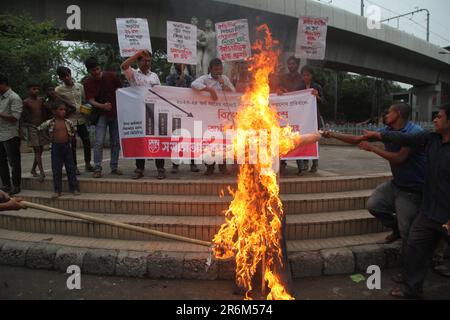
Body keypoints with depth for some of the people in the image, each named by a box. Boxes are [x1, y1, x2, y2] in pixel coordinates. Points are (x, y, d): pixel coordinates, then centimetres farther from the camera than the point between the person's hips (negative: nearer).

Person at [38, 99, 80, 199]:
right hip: (56, 147, -1)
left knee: (71, 168, 4)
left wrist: (71, 137, 6)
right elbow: (39, 129, 5)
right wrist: (50, 137, 7)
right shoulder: (50, 123, -6)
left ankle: (74, 189, 10)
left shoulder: (68, 122, 0)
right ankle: (57, 191, 11)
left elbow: (74, 129, 17)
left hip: (67, 146, 1)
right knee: (56, 170, 3)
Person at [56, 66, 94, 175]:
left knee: (87, 141, 5)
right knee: (72, 144, 1)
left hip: (81, 119, 3)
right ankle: (74, 166, 14)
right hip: (69, 120, -3)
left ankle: (87, 164, 21)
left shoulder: (80, 86, 7)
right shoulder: (58, 90, -3)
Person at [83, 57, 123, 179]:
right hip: (101, 115, -2)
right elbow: (91, 100, -13)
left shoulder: (111, 76, -2)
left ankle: (114, 167, 16)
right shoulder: (88, 83, -6)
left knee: (116, 142, 6)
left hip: (115, 113, 2)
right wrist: (103, 106, -33)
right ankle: (97, 168, -4)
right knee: (99, 142, -11)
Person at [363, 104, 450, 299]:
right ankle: (412, 291, 30)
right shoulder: (431, 139, -1)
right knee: (415, 250, 13)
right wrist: (376, 135, 13)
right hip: (429, 213, 6)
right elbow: (404, 138, 7)